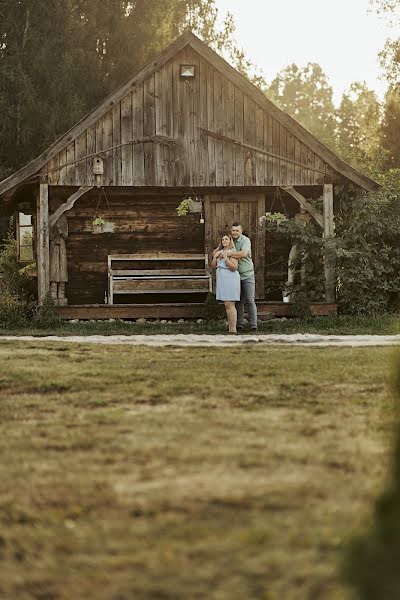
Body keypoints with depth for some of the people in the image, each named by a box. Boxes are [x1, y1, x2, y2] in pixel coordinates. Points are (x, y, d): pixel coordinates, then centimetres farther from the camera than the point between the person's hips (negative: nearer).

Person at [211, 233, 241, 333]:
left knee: (230, 305, -12)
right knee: (227, 305, 8)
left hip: (230, 279, -8)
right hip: (222, 280, 8)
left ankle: (233, 330, -12)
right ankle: (230, 328, 11)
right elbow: (213, 266, 15)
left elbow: (234, 267, -15)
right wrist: (215, 256, 0)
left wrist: (225, 258, -20)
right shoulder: (219, 252, 17)